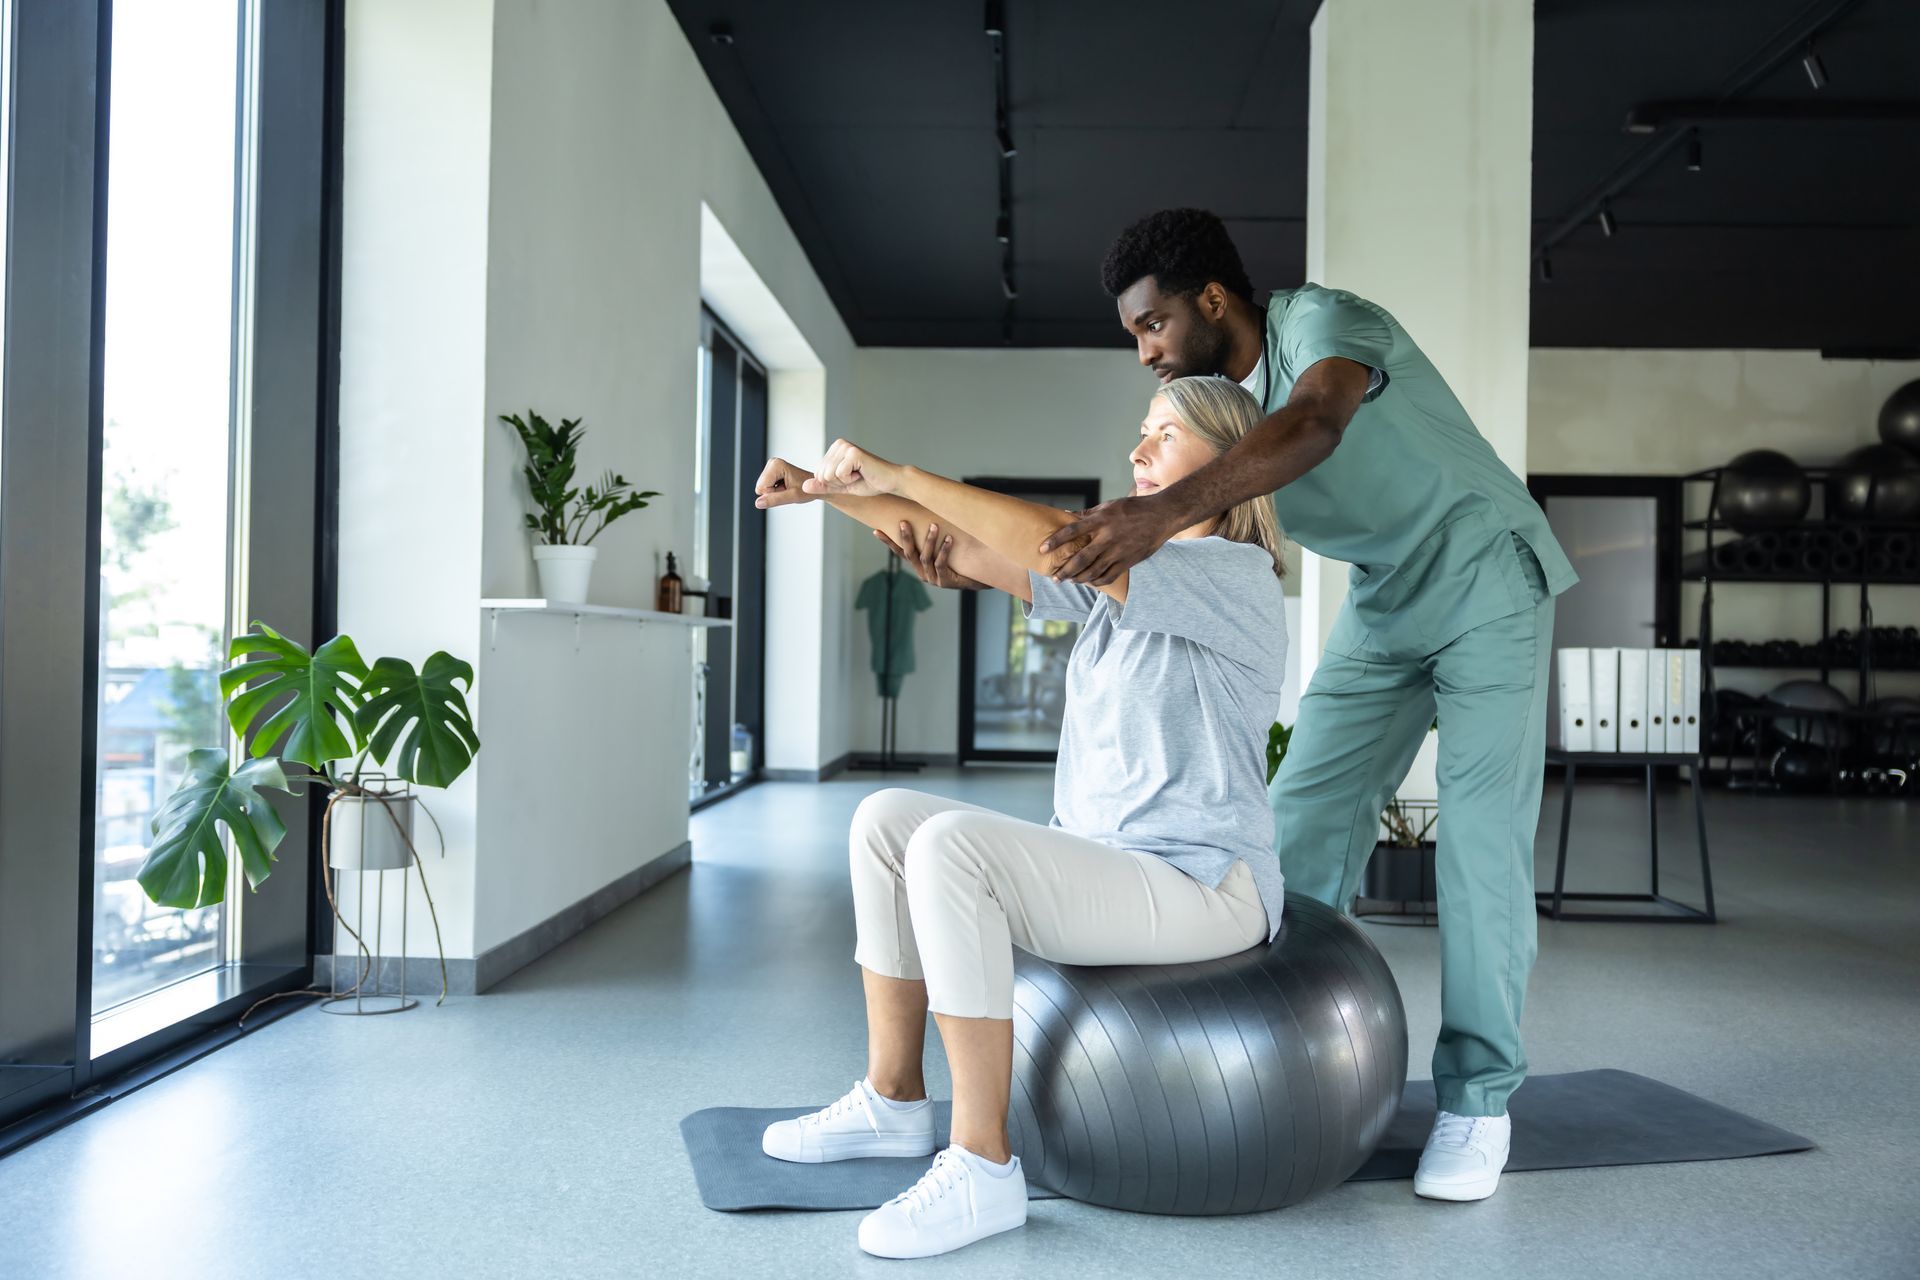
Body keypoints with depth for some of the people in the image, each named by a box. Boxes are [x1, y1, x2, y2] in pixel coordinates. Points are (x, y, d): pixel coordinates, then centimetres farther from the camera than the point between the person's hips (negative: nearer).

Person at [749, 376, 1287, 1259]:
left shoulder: (1237, 580, -12)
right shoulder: (1121, 580, 13)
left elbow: (1060, 541, -27)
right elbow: (963, 549, 9)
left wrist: (898, 474, -22)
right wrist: (828, 487, 0)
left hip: (1197, 890, -9)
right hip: (1108, 868, 9)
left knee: (951, 846, -29)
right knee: (885, 820, 1)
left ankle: (981, 1168, -22)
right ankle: (892, 1102, 9)